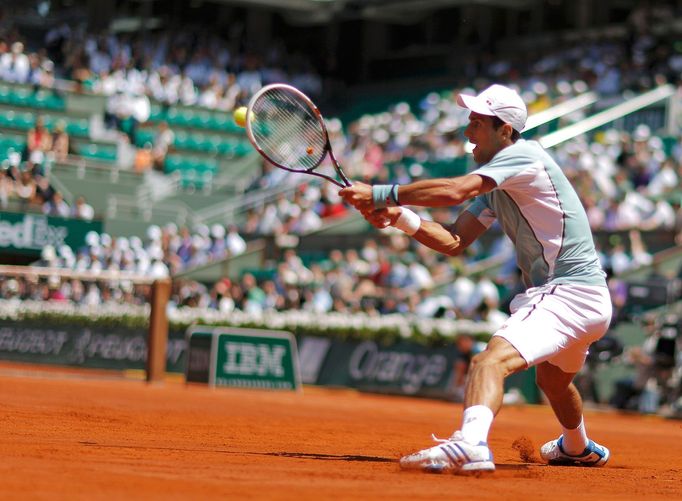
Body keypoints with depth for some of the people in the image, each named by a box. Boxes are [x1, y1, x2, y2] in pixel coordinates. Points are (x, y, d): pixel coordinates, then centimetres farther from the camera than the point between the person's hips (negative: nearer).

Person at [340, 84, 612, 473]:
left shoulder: (523, 156, -15)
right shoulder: (494, 186, 14)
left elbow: (454, 191, -30)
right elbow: (453, 242, 9)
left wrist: (380, 194, -26)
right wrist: (399, 217, -6)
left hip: (567, 293, -11)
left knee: (492, 360, -30)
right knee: (553, 379, 35)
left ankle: (470, 445, -54)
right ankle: (579, 449, 62)